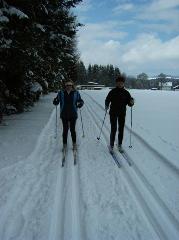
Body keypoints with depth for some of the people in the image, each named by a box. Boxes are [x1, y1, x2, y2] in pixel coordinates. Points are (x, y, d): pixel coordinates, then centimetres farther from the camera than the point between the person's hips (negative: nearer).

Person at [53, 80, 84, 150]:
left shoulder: (76, 93, 3)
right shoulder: (61, 93, 3)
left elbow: (81, 101, 7)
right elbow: (56, 102, 4)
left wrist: (80, 104, -15)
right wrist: (55, 101, -19)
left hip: (73, 115, 0)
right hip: (64, 115, 1)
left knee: (72, 130, 2)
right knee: (65, 130, 4)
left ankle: (74, 143, 20)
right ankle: (65, 144, 17)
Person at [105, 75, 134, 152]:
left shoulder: (126, 93, 3)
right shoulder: (112, 92, -2)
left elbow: (129, 103, 5)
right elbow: (107, 100, 2)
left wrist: (131, 102, -17)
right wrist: (106, 106, -16)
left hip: (122, 113, 2)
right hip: (113, 113, -2)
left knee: (121, 129, 7)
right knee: (113, 129, -4)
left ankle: (120, 145, 18)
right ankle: (111, 145, 7)